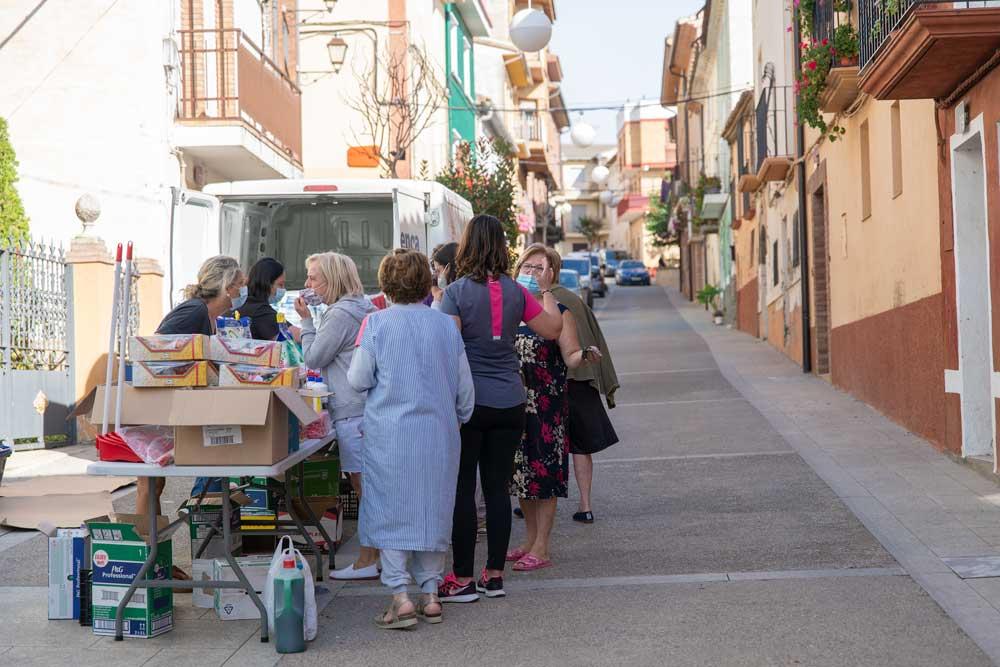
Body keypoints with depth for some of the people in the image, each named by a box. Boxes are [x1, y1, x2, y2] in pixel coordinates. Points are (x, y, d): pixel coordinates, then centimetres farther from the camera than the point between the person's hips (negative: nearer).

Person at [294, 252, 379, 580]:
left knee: (363, 486, -5)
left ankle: (367, 562, 1)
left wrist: (306, 321, 0)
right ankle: (380, 553, 19)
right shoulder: (363, 308, 18)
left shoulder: (341, 314, -12)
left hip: (352, 411, -10)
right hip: (368, 405, 10)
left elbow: (313, 359, -7)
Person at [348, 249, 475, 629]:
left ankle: (401, 597, -2)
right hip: (439, 432, 3)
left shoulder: (377, 324, -8)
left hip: (390, 433, -3)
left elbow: (358, 380, -3)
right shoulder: (446, 326, 3)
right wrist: (459, 419, 25)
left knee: (391, 512, 4)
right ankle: (431, 595, 15)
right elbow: (465, 387, 8)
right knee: (432, 509, 12)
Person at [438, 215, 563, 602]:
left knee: (462, 490, 3)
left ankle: (463, 579, 6)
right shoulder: (515, 292, 3)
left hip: (469, 401, -4)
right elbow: (553, 329, 11)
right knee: (498, 488, 9)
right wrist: (546, 291, 25)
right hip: (509, 403, 4)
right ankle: (494, 575, 15)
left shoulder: (456, 292, -8)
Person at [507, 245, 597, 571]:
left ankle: (540, 549, 3)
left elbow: (570, 358, -11)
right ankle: (530, 540, 25)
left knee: (543, 473, -3)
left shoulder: (559, 311, -4)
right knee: (520, 472, 11)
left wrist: (584, 355, -30)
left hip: (547, 404, -5)